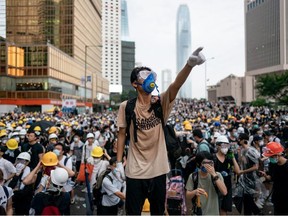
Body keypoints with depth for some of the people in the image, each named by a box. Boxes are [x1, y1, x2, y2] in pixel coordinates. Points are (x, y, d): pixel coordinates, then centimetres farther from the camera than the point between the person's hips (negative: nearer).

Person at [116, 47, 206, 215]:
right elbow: (122, 135, 0)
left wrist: (190, 64, -40)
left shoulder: (161, 102, -4)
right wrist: (119, 162, -3)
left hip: (158, 170, 2)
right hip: (135, 171, -2)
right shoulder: (126, 106, -7)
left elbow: (176, 85, -22)